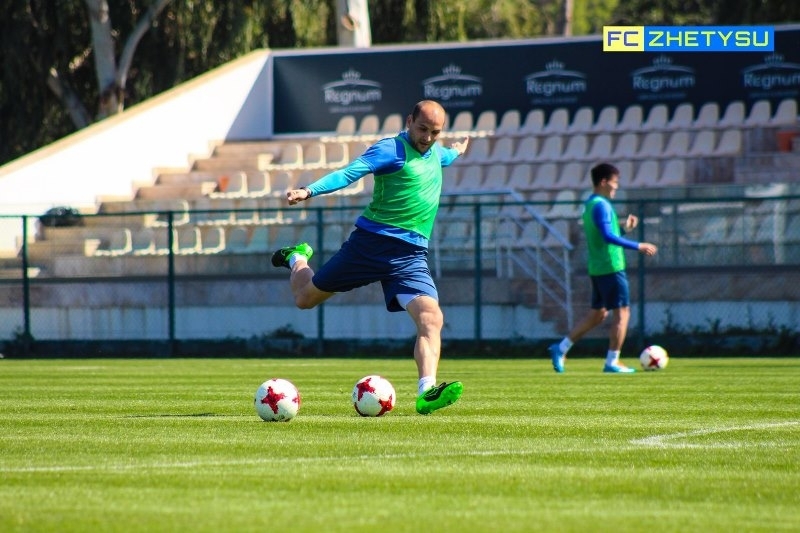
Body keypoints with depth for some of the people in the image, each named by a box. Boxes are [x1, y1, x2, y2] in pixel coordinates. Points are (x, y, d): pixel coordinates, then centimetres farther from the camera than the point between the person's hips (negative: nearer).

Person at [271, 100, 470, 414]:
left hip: (411, 255, 5)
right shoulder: (391, 150, -10)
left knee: (431, 319, -20)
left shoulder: (435, 152, 15)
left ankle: (427, 392, -29)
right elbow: (350, 172, -24)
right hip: (371, 243, -5)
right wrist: (310, 190, -39)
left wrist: (456, 152, 63)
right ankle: (297, 259, 43)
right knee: (305, 298, 9)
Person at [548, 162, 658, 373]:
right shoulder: (602, 205, -15)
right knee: (622, 312, -3)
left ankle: (561, 348, 11)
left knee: (598, 314, 15)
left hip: (596, 267, 10)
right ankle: (612, 362, -2)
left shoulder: (589, 205, 16)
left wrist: (624, 228, 14)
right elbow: (608, 236, -25)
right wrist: (638, 246, -23)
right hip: (611, 267, -10)